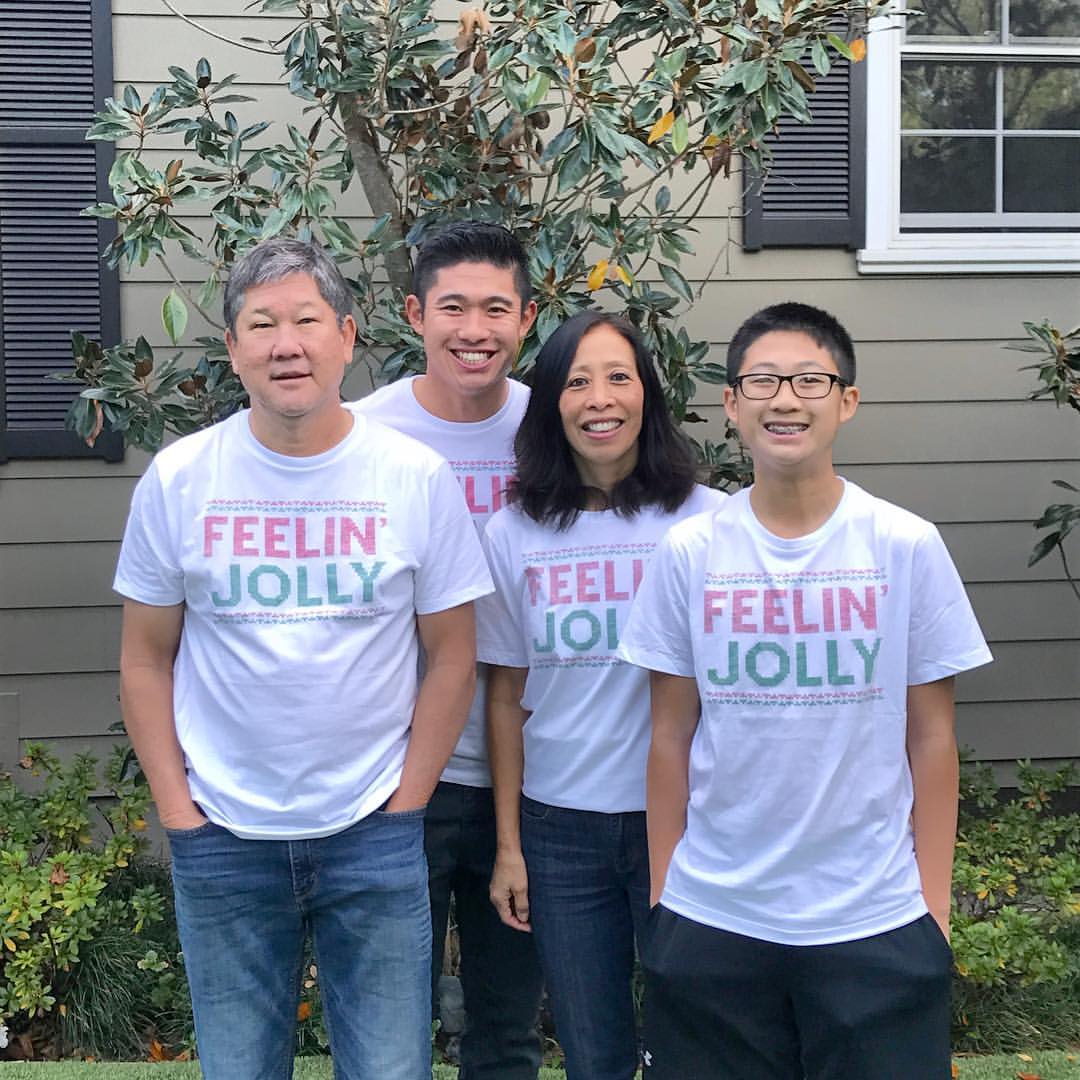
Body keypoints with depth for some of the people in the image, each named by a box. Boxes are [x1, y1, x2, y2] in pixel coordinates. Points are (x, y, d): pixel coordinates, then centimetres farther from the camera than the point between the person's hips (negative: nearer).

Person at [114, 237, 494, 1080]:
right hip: (222, 840, 1)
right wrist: (175, 808, -2)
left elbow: (452, 656, 1)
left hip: (375, 836, -1)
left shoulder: (418, 477, -5)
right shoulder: (177, 478, -3)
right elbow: (146, 661, 4)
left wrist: (404, 805, -3)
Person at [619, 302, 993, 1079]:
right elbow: (672, 736, 4)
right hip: (710, 923, 1)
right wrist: (662, 895, 5)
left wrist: (933, 903, 0)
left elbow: (931, 737, 0)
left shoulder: (908, 547, -4)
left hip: (875, 925, -1)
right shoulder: (688, 553, -1)